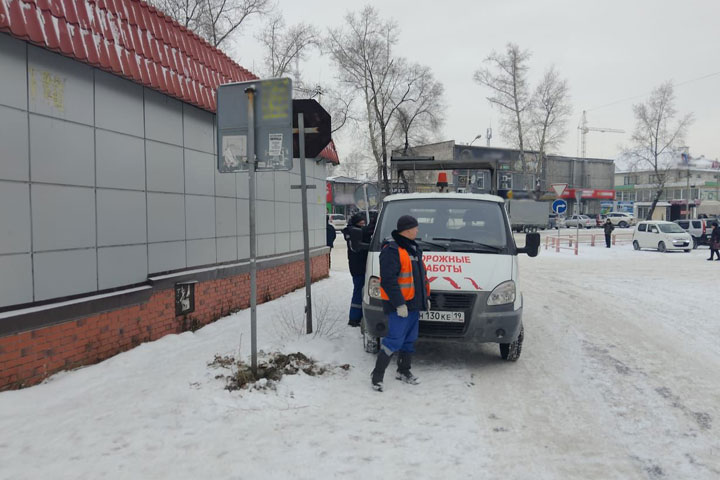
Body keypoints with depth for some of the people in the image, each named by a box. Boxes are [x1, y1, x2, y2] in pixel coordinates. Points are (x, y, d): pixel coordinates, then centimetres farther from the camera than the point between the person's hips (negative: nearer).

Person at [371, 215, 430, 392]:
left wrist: (426, 297, 20)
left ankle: (403, 371, 30)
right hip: (398, 306, -9)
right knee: (394, 341, -9)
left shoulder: (413, 249, 16)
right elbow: (388, 280, -21)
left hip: (413, 304, 9)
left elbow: (421, 275, 24)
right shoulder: (391, 250, -16)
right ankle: (377, 376, 1)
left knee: (409, 340, 16)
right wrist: (399, 303, -23)